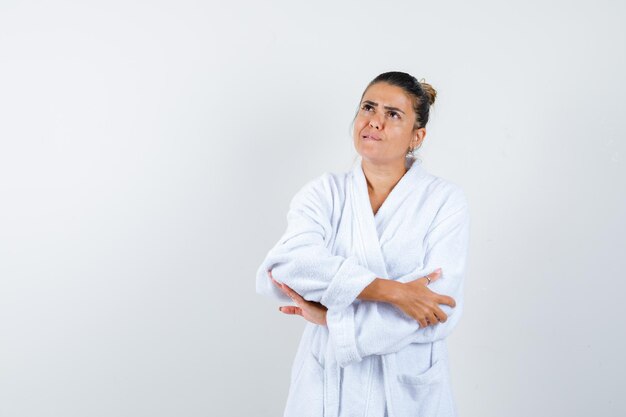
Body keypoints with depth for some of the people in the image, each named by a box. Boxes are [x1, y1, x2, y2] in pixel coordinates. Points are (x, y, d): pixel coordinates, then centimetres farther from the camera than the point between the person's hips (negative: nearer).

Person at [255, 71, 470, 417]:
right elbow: (285, 263, -20)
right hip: (326, 387, 1)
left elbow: (440, 309, -17)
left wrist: (328, 316, -18)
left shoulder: (445, 200, -6)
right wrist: (389, 289, -27)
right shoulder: (324, 192, -2)